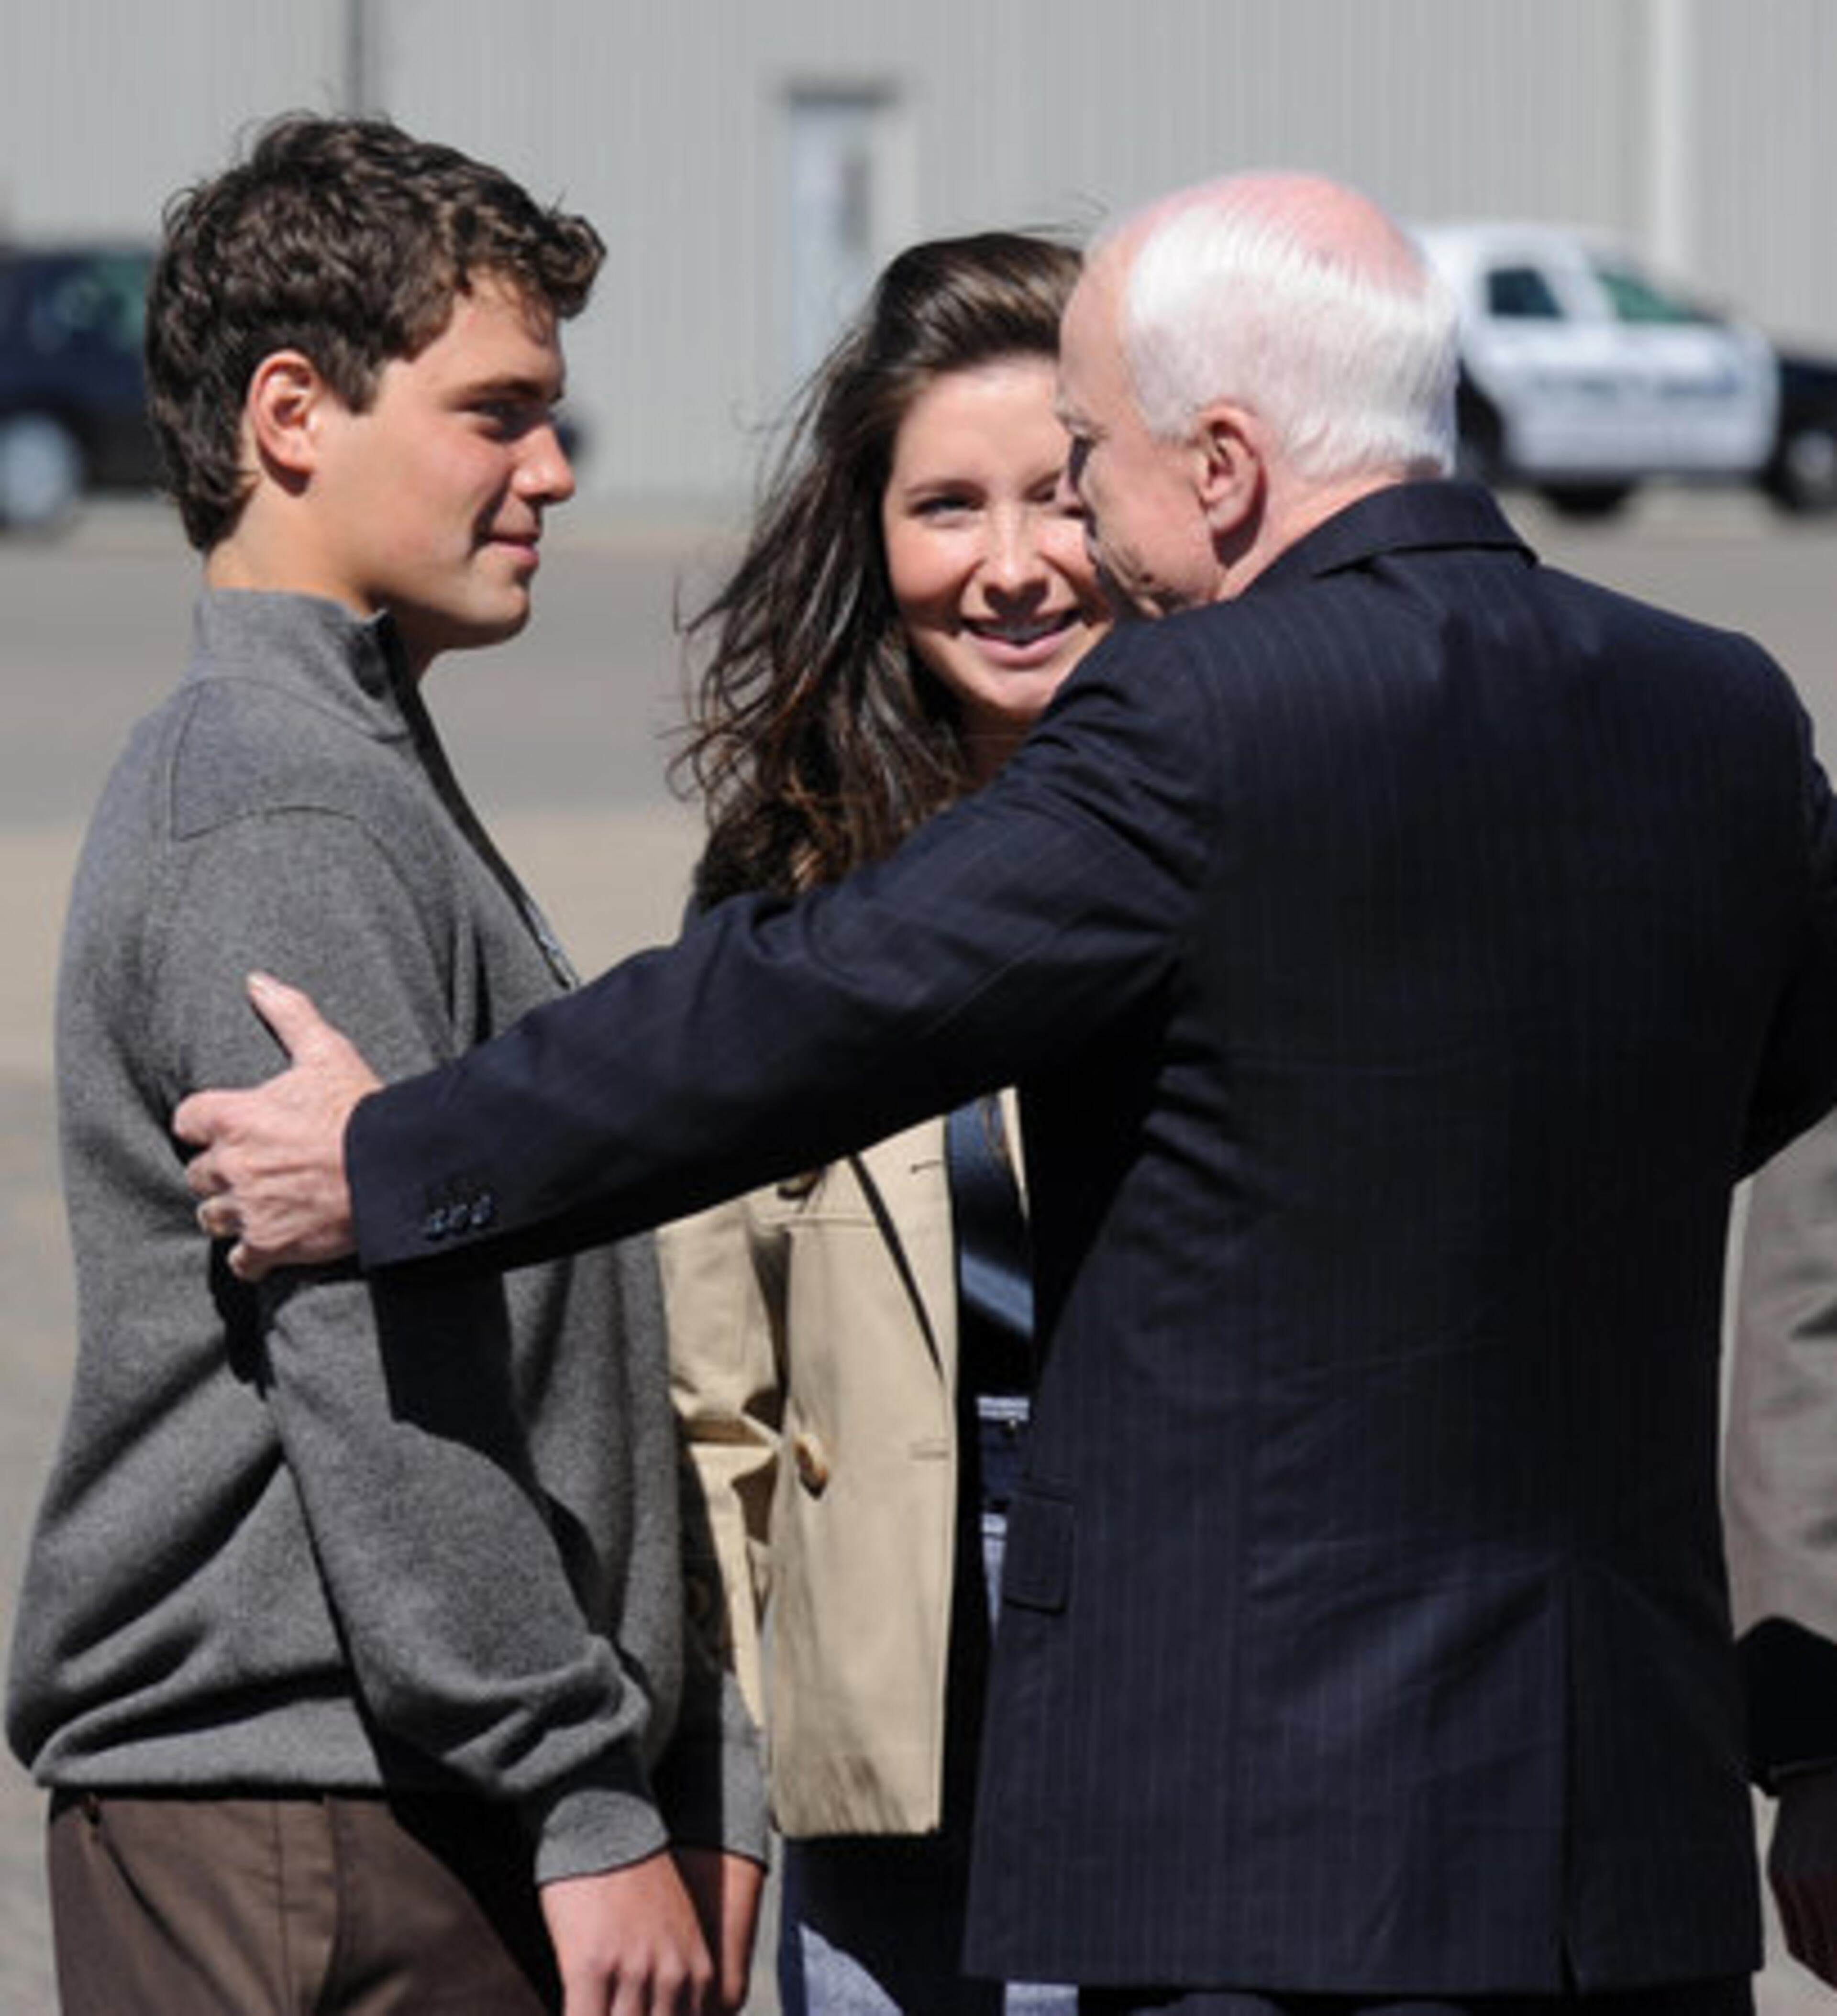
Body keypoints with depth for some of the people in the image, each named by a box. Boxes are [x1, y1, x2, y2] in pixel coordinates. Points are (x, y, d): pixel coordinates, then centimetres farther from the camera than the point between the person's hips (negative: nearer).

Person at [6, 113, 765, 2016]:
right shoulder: (274, 823, -13)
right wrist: (590, 1808, -18)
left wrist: (691, 1770, 17)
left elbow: (546, 1360, 19)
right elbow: (379, 1385, -19)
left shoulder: (363, 784, 19)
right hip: (304, 1839, -10)